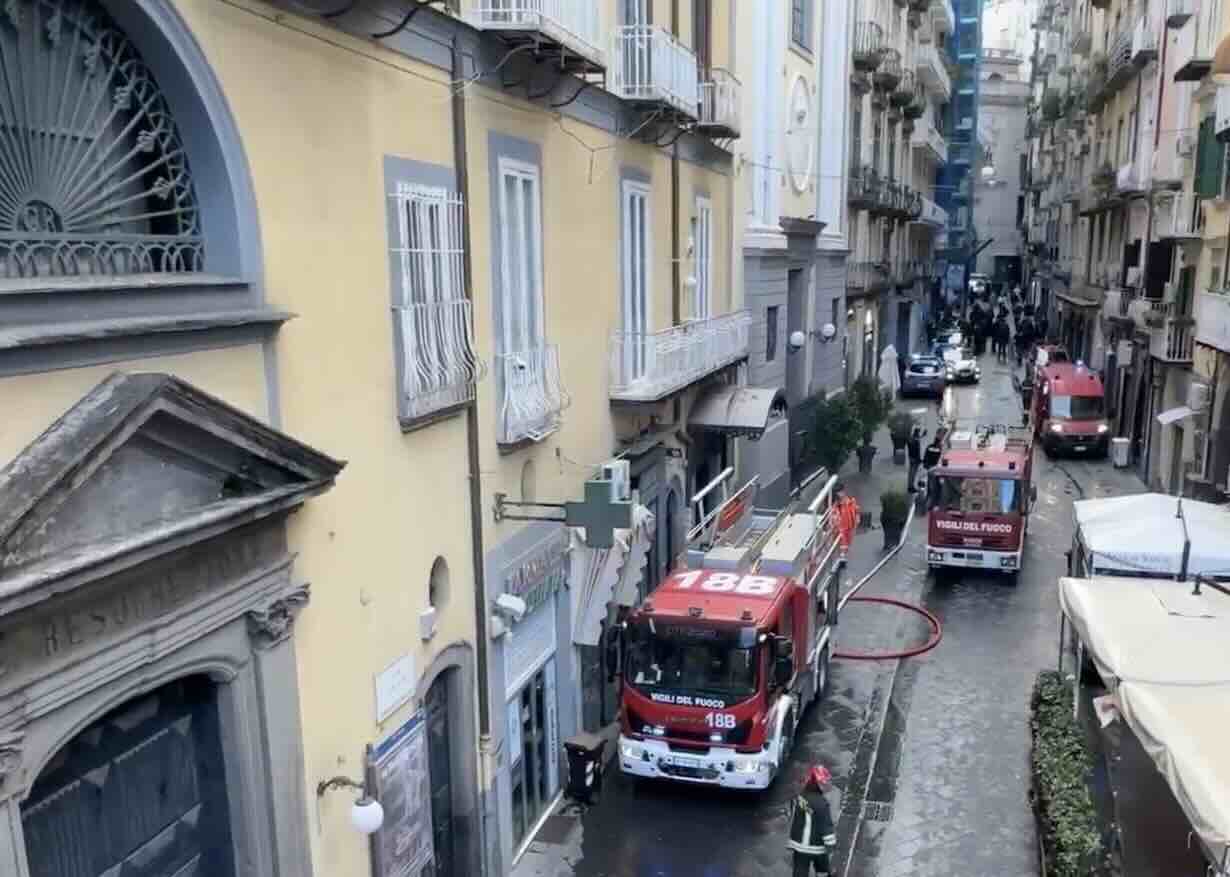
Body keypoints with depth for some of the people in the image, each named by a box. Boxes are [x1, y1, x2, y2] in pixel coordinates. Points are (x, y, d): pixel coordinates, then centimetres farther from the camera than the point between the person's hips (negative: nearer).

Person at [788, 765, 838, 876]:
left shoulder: (798, 797, -5)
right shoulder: (821, 803, -25)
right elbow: (827, 827, -21)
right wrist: (830, 847, -9)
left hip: (799, 844, 4)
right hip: (817, 846, -4)